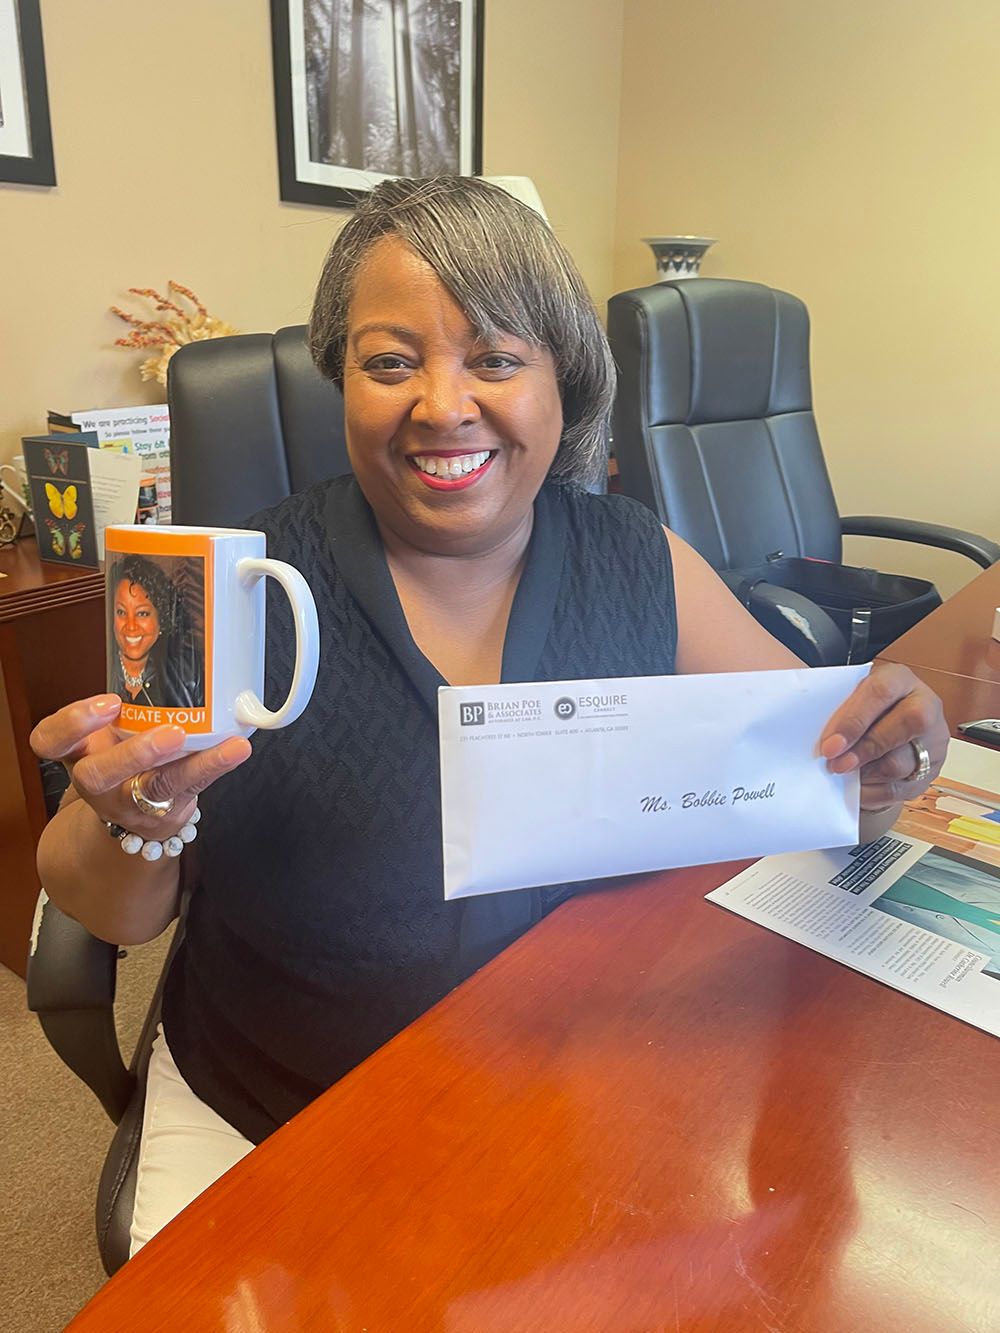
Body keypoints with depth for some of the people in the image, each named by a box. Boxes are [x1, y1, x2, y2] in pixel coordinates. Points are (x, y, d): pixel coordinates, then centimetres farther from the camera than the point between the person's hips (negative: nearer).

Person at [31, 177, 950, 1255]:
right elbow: (110, 913, -8)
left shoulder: (640, 569, -7)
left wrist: (880, 768, -22)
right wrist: (138, 832, -30)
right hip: (268, 1121, 0)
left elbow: (813, 757, 0)